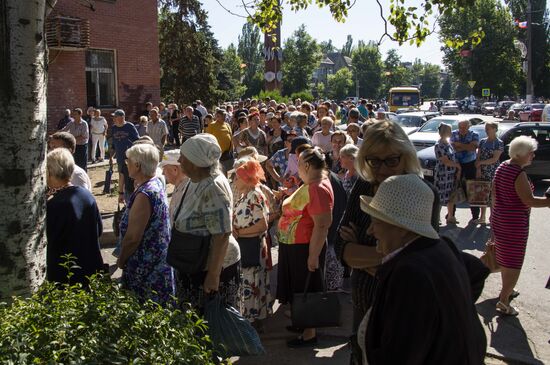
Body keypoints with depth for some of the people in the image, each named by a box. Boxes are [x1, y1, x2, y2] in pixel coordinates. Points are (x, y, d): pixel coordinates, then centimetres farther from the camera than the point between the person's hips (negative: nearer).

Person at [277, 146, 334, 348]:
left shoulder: (318, 188, -24)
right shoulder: (310, 185, 10)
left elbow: (322, 225, -29)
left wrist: (314, 255, -28)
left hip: (305, 248, -10)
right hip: (293, 246, 10)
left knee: (305, 291, 2)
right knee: (297, 288, 22)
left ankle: (309, 334, 14)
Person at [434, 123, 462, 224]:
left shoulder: (448, 144, 12)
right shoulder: (439, 145, -14)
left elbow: (454, 158, 15)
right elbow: (446, 162, -18)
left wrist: (458, 171, 4)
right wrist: (458, 165, -6)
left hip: (452, 175, 8)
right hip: (442, 175, -8)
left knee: (451, 197, 13)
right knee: (440, 197, -4)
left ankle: (450, 217, 23)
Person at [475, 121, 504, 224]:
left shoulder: (499, 143, -6)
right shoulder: (482, 141, 9)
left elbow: (494, 159, -12)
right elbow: (478, 157, 7)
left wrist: (481, 162, -10)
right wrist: (478, 169, -5)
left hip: (493, 172, -4)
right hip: (482, 172, 4)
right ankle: (482, 217, 13)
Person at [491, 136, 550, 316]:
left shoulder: (502, 167, 6)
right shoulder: (519, 174, -22)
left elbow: (494, 194, 14)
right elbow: (529, 201, -23)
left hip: (498, 218, 9)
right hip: (515, 222, -9)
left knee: (504, 257, 22)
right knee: (514, 262, -1)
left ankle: (507, 290, 38)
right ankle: (503, 301, 1)